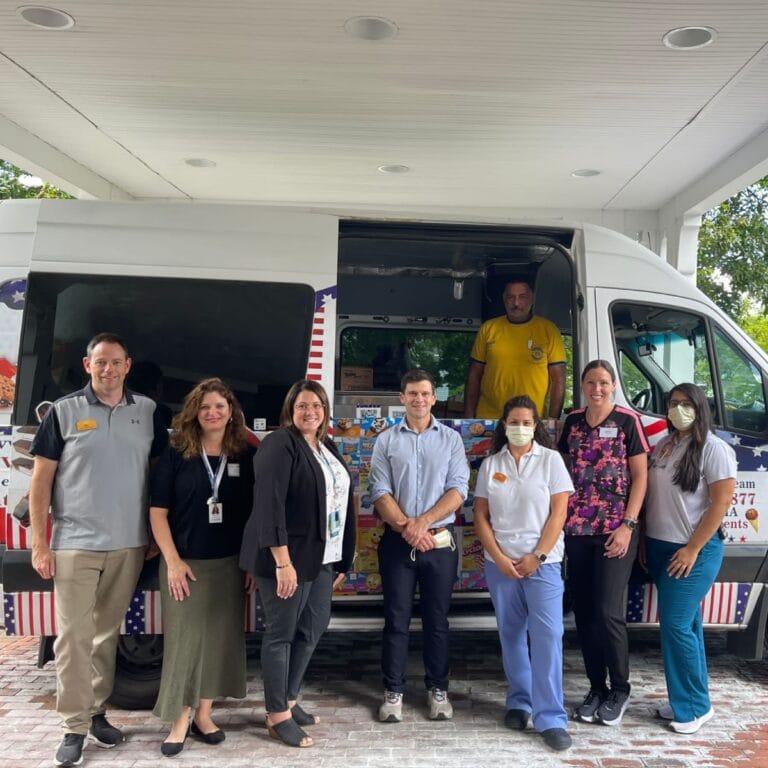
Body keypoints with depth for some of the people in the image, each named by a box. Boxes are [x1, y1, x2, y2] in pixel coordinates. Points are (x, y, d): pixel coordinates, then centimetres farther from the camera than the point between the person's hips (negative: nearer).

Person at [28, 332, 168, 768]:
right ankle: (75, 726, 12)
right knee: (73, 635, 1)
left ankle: (98, 713, 26)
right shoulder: (64, 411, -2)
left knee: (108, 633, 13)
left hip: (129, 545, 2)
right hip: (75, 544, -2)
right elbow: (41, 479, -1)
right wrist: (40, 543, -5)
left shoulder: (148, 411, 4)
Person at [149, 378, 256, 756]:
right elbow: (158, 512, -5)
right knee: (184, 639, 3)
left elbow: (254, 512, 6)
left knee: (220, 638, 9)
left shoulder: (245, 457, 2)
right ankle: (180, 720, 17)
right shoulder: (175, 455, -4)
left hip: (229, 564, 2)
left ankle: (203, 715, 25)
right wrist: (173, 560, -11)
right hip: (185, 563, -2)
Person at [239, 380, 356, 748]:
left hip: (321, 556, 9)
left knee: (312, 628, 16)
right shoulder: (279, 444, -13)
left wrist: (342, 560, 16)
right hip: (287, 557, -8)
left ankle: (290, 700, 33)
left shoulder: (327, 447, 13)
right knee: (281, 632, 3)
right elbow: (269, 504, -21)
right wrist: (283, 561, -25)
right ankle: (277, 716, 17)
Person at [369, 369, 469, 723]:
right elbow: (379, 491, -3)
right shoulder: (386, 440, 4)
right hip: (397, 541, 0)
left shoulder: (451, 439, 4)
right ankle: (393, 691, 18)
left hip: (440, 541, 0)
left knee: (437, 619, 10)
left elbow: (458, 488, -4)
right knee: (396, 618, 6)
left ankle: (437, 689, 23)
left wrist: (423, 522, -14)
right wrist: (407, 528, -15)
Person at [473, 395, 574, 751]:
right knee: (511, 635, 10)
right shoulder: (490, 464, 6)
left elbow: (558, 512, -4)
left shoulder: (551, 459, -1)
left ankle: (551, 718, -1)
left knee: (547, 635, -8)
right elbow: (480, 515, 5)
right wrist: (499, 557, -6)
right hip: (500, 562, 3)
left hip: (542, 561, -2)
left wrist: (538, 556, -10)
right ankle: (519, 702, 25)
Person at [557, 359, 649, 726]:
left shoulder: (627, 420, -3)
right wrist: (560, 518, 7)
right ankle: (596, 686, 24)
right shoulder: (573, 421, 9)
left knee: (608, 611, -5)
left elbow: (640, 477, -4)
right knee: (583, 612, 8)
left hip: (615, 531, -4)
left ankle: (619, 689, 16)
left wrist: (628, 525, -11)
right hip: (577, 530, 4)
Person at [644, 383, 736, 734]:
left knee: (675, 624, -8)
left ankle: (695, 706, 7)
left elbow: (721, 502, -15)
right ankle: (686, 698, 24)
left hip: (694, 551, -6)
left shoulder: (714, 448, -10)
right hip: (659, 547, 7)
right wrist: (645, 542, 10)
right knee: (686, 623, 14)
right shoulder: (663, 446, 10)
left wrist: (692, 549, -16)